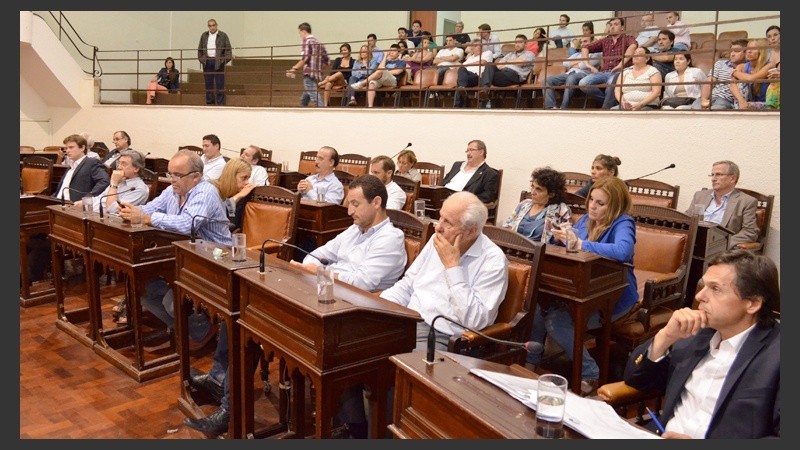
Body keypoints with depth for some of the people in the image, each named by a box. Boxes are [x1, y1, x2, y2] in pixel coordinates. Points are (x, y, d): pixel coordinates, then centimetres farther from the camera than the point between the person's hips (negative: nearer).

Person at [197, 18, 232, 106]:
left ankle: (220, 102, -1)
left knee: (219, 83, -4)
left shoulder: (223, 35, 2)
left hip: (218, 62, -4)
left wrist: (225, 59, -9)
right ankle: (209, 102, 11)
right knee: (208, 83, 6)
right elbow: (200, 49, 19)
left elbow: (228, 49, -1)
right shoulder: (204, 35, 14)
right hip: (207, 62, 4)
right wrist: (201, 59, 8)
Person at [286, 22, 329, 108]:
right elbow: (326, 60, 18)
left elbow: (304, 59, -16)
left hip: (309, 75, -9)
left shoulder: (307, 41, -4)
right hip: (318, 75, 9)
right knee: (304, 100, 17)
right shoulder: (319, 43, 19)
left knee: (317, 100, -13)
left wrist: (294, 69, -9)